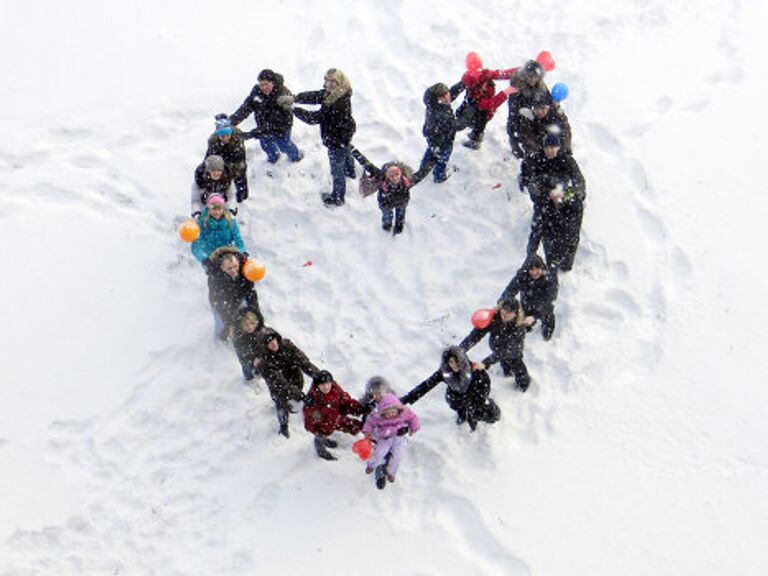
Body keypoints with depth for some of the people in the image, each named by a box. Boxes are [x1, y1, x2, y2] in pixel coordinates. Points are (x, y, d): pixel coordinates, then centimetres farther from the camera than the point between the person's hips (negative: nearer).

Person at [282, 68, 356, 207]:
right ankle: (350, 171, 71)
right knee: (346, 152, 39)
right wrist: (294, 98, -27)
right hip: (345, 133, 10)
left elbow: (315, 117, -38)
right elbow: (315, 96, -12)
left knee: (337, 170, 12)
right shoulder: (330, 93, -13)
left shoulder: (338, 104, -42)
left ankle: (337, 198, 34)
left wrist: (294, 109, -30)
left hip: (337, 140, -10)